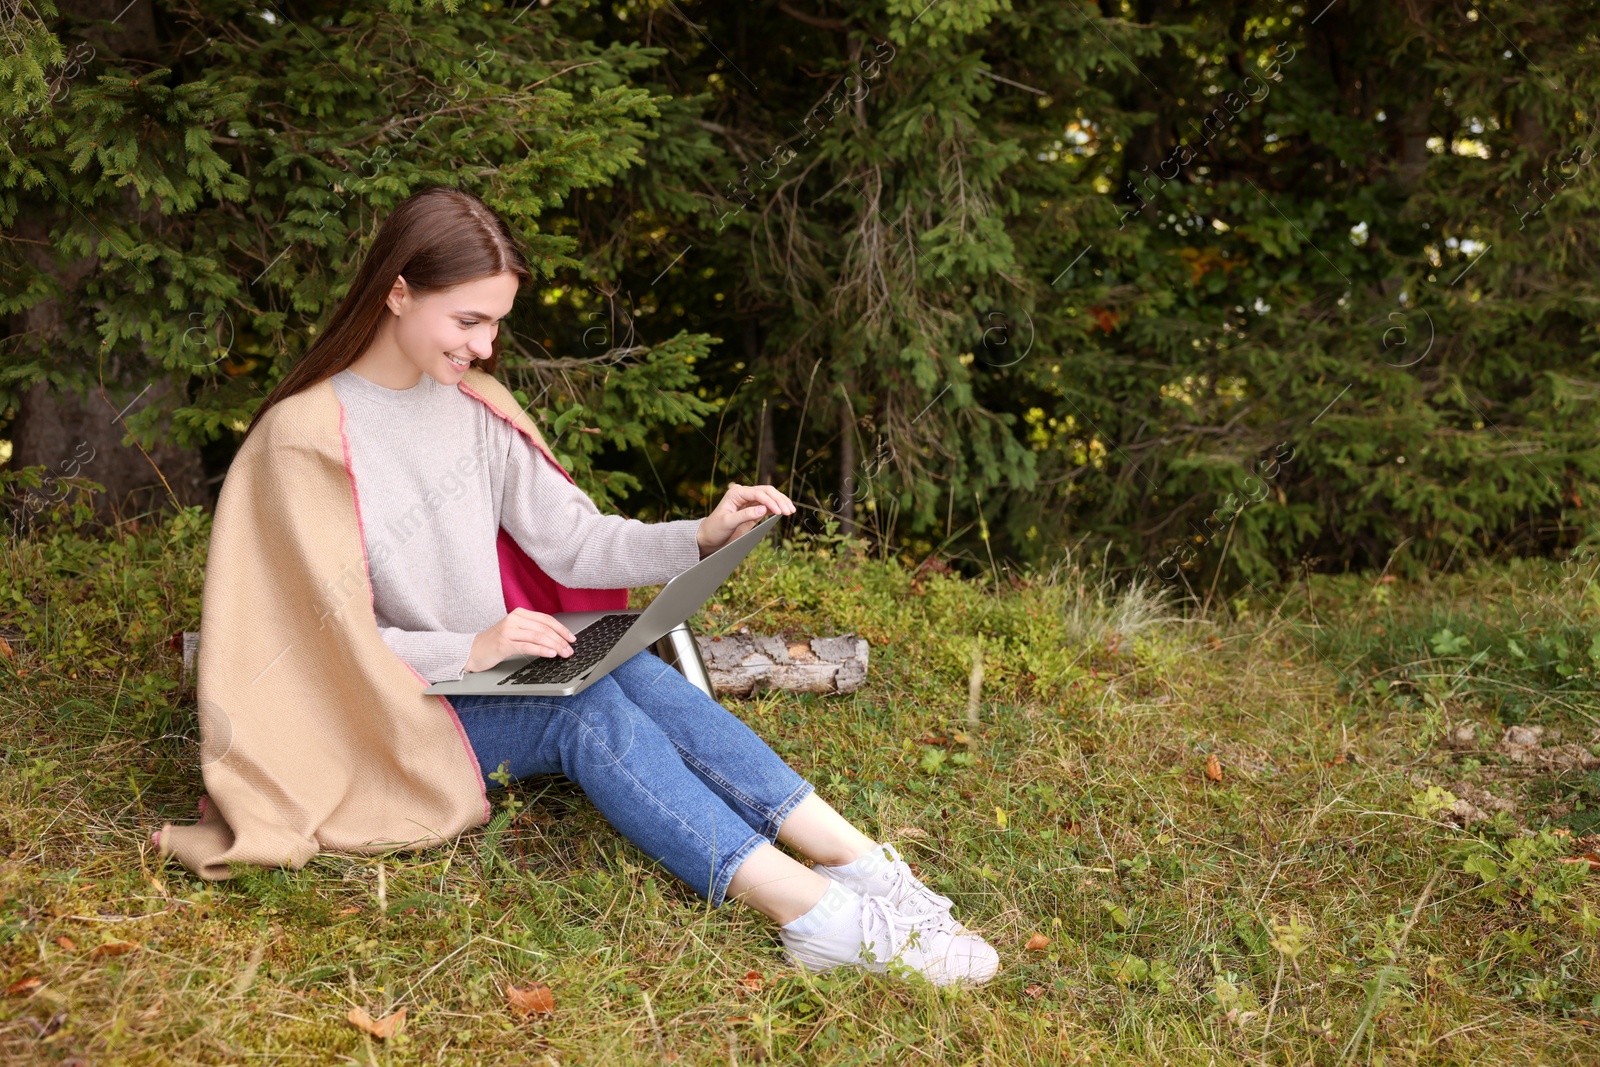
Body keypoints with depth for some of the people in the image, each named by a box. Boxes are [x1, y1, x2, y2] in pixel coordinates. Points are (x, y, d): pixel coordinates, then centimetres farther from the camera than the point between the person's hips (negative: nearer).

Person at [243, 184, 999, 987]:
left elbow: (571, 543, 6)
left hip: (488, 677, 6)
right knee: (585, 705, -31)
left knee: (623, 668, -26)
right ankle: (817, 913, -44)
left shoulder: (466, 403, 7)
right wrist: (468, 651, -28)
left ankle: (860, 863, -36)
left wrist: (700, 538, -9)